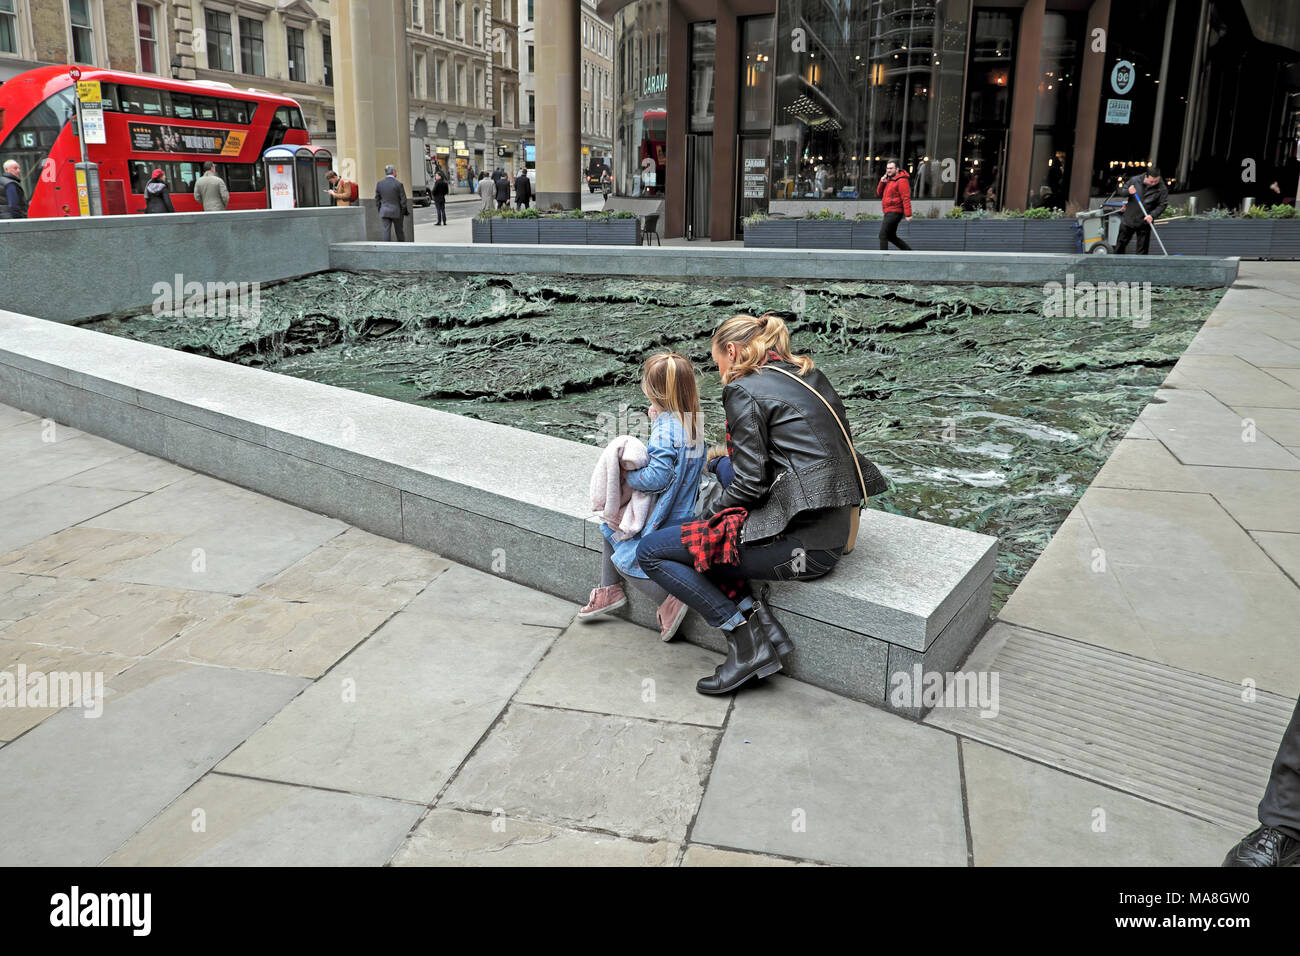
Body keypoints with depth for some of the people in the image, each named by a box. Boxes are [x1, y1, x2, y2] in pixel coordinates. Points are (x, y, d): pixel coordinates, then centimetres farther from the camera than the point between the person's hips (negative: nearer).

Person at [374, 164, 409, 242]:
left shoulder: (379, 184, 0)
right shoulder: (398, 184, -11)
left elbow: (377, 199, 6)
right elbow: (403, 200, -9)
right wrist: (405, 212, 4)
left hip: (384, 212, 2)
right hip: (396, 212, -2)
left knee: (386, 231, 0)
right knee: (399, 232, 11)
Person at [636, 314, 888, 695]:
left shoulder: (744, 390, -8)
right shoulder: (808, 376, 16)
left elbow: (750, 484, -13)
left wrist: (713, 508, 7)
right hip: (833, 531, 9)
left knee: (650, 551, -2)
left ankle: (747, 639, -3)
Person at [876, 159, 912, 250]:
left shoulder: (901, 181, -12)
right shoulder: (889, 179, 17)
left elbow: (906, 198, -18)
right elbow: (879, 193, 17)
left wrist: (908, 214, -24)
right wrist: (882, 182, -1)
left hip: (895, 212, -10)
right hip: (889, 212, 10)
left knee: (883, 235, -13)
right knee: (891, 236, 16)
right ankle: (908, 250, 23)